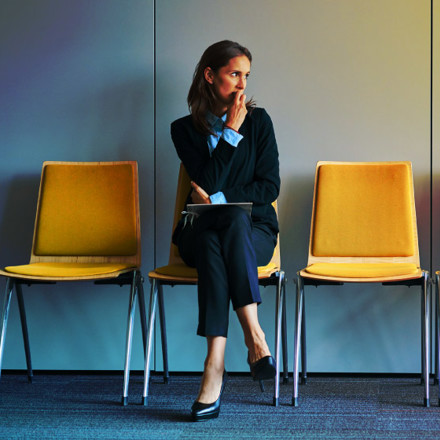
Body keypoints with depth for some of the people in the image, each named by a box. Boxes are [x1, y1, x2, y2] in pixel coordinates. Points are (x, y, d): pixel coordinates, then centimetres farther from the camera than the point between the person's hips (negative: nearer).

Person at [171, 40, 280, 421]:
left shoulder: (258, 121, 7)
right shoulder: (185, 129, 5)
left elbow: (270, 187, 0)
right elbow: (208, 182, -10)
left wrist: (218, 199, -10)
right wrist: (231, 131, -11)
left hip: (253, 230, 0)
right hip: (201, 231, 0)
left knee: (235, 219, -37)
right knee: (210, 243, -37)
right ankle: (254, 334, -44)